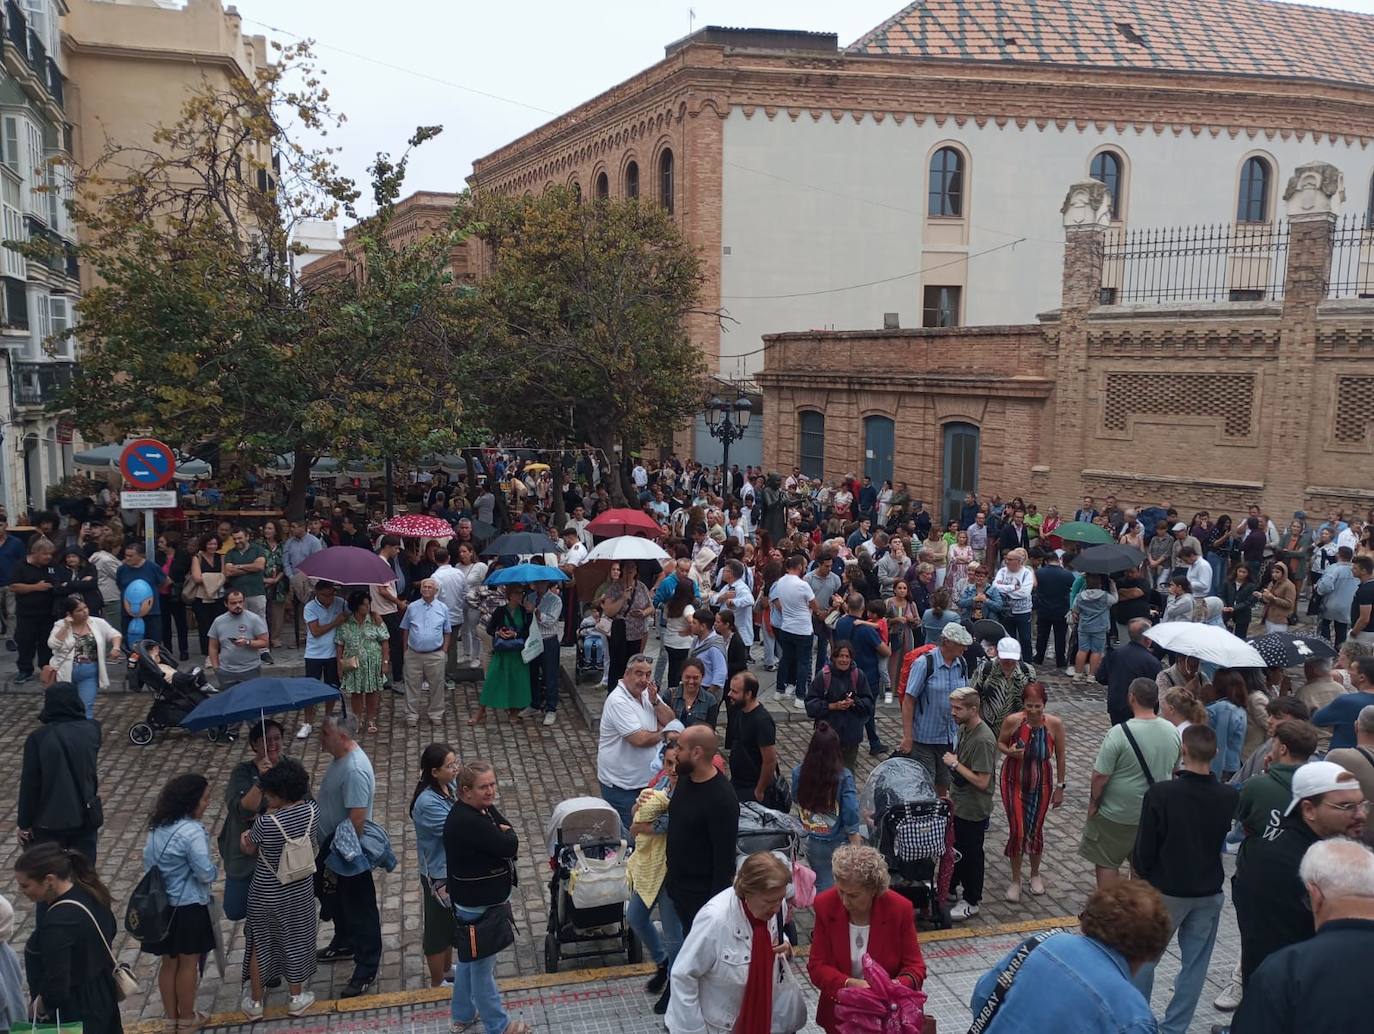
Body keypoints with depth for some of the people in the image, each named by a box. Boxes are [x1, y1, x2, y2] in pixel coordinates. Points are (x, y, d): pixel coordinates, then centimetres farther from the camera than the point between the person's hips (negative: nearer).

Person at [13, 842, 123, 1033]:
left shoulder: (58, 924, -31)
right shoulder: (88, 891, -5)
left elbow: (56, 988, -27)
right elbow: (110, 930, 13)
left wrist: (37, 1008, -9)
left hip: (73, 1016, -9)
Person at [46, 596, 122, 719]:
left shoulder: (97, 623, 3)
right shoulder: (61, 625, -1)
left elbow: (115, 635, 8)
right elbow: (53, 645, -13)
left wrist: (116, 647, -12)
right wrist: (66, 626, -16)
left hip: (89, 674, 0)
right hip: (66, 673, 0)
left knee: (86, 707, -7)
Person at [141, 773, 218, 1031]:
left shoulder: (157, 827, 1)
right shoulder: (192, 832, -24)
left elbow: (148, 863, 11)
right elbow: (205, 873, -23)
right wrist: (215, 872, -2)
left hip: (162, 904, 7)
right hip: (189, 907, -7)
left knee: (169, 962, 18)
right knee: (188, 963, 10)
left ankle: (171, 1016, 31)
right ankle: (186, 1018, 24)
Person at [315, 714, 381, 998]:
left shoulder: (355, 770, -31)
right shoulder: (340, 757, 1)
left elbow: (357, 818, -31)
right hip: (331, 847, 10)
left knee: (360, 909, 5)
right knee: (334, 899, 28)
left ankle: (367, 969, 18)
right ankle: (344, 944, 50)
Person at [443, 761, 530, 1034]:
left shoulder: (483, 808, -1)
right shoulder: (467, 822, -31)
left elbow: (507, 830, 5)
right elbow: (509, 846, -29)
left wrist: (504, 837, -16)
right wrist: (509, 835, -8)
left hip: (470, 901, 10)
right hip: (479, 906, -10)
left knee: (469, 957, 25)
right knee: (483, 965, 7)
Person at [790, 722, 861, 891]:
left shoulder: (799, 772, -12)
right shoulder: (844, 777, -19)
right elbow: (851, 814, -15)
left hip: (812, 843, 2)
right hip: (838, 844, -2)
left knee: (823, 886, 17)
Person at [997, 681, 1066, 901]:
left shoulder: (1055, 723, -18)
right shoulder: (1012, 721, -20)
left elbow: (1060, 756, -5)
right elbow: (1000, 743, -1)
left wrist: (1060, 787, 1)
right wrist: (1009, 752, -23)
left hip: (1041, 784, 1)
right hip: (1014, 782, -1)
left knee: (1035, 830, 14)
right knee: (1017, 831, -1)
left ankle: (1035, 874, 40)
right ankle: (1015, 880, 20)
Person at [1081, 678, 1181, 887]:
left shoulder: (1119, 733, -24)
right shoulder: (1172, 732, -5)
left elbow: (1100, 775, -21)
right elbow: (1175, 769, 9)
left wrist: (1093, 803, -5)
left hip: (1116, 814, -6)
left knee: (1106, 862, 9)